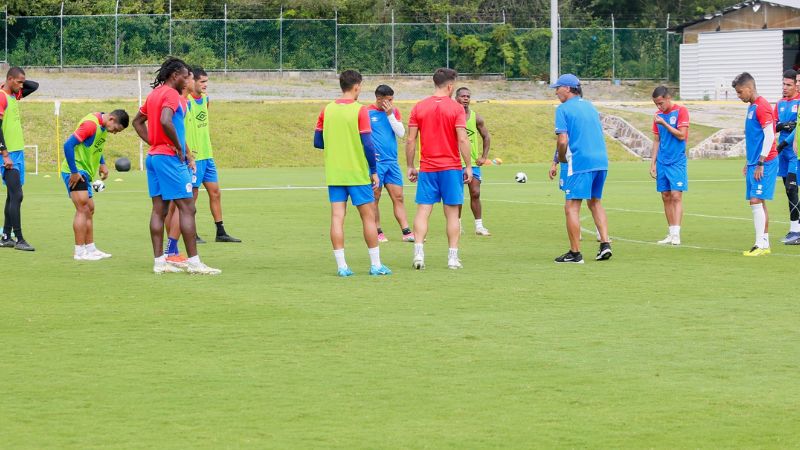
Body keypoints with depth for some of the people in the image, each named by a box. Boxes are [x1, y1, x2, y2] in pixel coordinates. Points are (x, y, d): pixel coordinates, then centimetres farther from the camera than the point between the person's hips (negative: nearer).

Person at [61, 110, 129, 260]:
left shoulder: (103, 126, 7)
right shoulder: (90, 124, -22)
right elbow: (68, 145, -25)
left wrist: (102, 164, 7)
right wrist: (74, 172, -23)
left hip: (84, 173, 10)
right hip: (75, 172, -10)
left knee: (89, 210, 12)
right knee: (83, 209, -11)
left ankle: (90, 249, 18)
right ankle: (79, 252, -10)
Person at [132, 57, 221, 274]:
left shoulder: (154, 94, 16)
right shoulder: (171, 94, -12)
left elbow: (137, 121, 24)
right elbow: (165, 121, -28)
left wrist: (153, 142, 16)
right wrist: (179, 147, -17)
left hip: (153, 155, 9)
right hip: (170, 157, -9)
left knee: (159, 209, 8)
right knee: (187, 208, -7)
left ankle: (159, 261, 7)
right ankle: (194, 262, -8)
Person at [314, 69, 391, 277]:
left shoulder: (327, 110, 4)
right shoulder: (359, 110, -10)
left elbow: (318, 142, 9)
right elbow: (368, 144, -12)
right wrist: (374, 171, -2)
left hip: (333, 174, 4)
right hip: (357, 174, -4)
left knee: (337, 217, 2)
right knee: (368, 216, 6)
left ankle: (341, 266, -1)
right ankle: (375, 264, 9)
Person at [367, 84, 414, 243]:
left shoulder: (394, 112, 8)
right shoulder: (368, 112, -4)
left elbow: (401, 133, -2)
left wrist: (390, 114, -10)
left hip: (392, 162, 4)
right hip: (375, 163, -4)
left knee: (398, 197, 2)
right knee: (375, 199, 1)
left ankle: (406, 232, 2)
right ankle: (378, 233, 9)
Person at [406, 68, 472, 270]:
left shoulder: (419, 107, 3)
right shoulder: (456, 108, -5)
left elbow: (410, 140, 2)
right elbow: (462, 139, -11)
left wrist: (410, 166, 10)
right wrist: (468, 166, -4)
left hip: (427, 169, 2)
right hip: (451, 169, -2)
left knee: (423, 211, 2)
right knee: (452, 213, 5)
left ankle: (418, 252, -12)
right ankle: (453, 257, 6)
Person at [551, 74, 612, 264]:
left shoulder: (563, 109, -5)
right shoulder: (590, 106, 18)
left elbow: (563, 141, -14)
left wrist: (561, 158, 6)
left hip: (580, 162, -7)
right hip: (601, 160, 7)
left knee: (571, 207, -3)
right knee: (595, 202, 20)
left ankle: (575, 253, -4)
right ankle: (605, 244, 9)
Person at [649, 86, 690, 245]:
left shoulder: (681, 111, -6)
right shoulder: (658, 115, 10)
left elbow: (681, 135, -14)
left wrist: (663, 123, -16)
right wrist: (653, 163, 10)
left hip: (677, 162, -6)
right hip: (662, 162, 6)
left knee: (676, 196, -11)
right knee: (666, 197, 5)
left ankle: (676, 234, -14)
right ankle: (671, 233, 10)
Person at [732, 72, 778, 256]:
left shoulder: (762, 106, -13)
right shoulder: (752, 107, 16)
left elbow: (769, 136, -19)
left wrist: (761, 163, -19)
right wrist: (749, 163, 21)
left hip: (764, 163, -10)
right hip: (754, 163, 10)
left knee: (756, 201, -12)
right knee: (759, 203, 9)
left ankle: (760, 245, -12)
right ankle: (765, 244, 13)